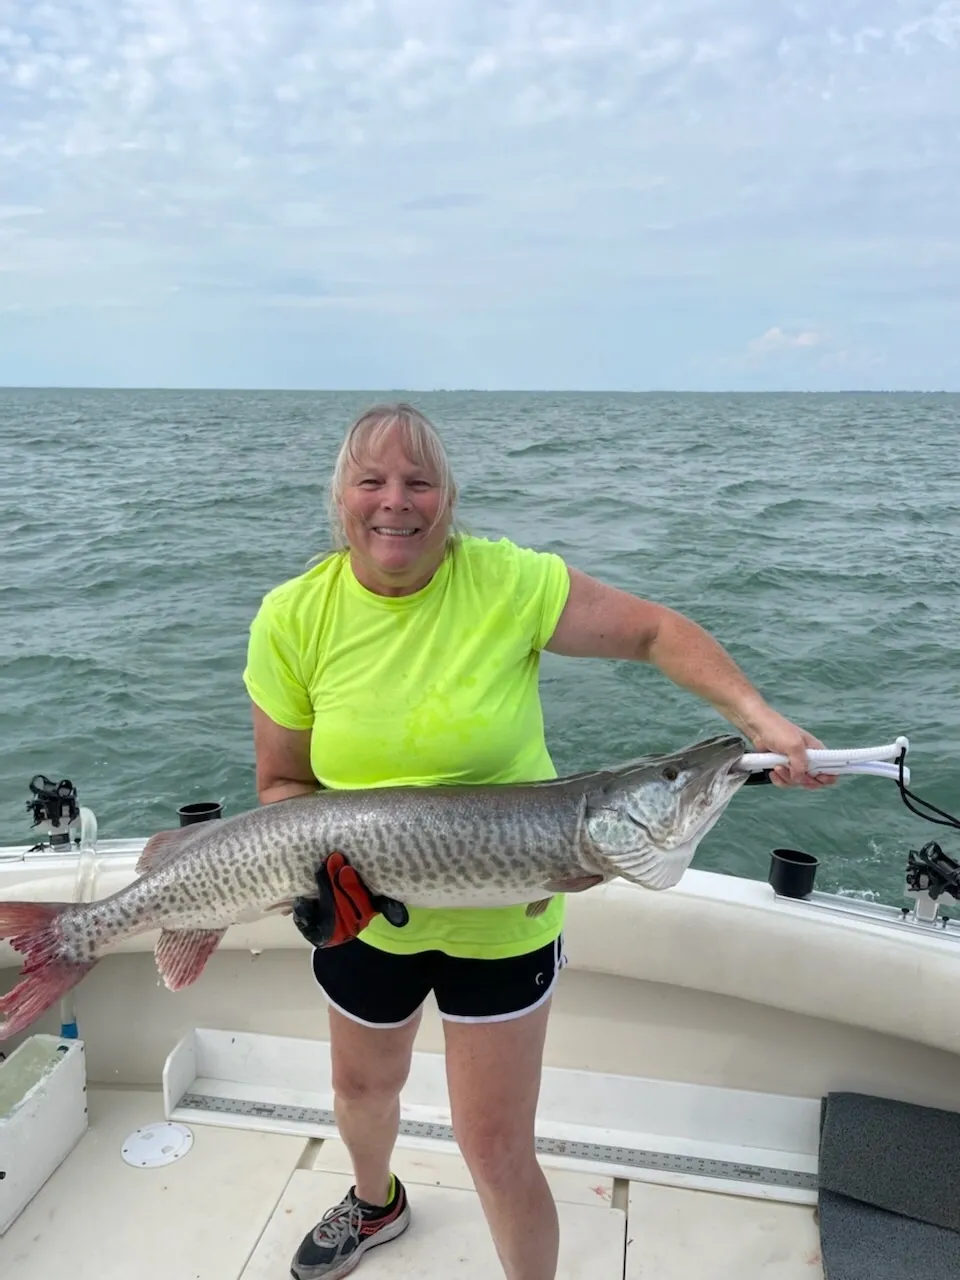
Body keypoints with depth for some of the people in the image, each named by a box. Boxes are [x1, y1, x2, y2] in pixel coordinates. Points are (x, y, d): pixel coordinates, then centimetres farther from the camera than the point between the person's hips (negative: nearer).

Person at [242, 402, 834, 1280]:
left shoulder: (509, 581, -20)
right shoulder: (294, 618, -13)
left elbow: (656, 631, -12)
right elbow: (281, 784, -6)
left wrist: (758, 717, -24)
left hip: (502, 921, -3)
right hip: (363, 914, 4)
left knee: (498, 1155, 4)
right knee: (363, 1086, 30)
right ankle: (376, 1204, 65)